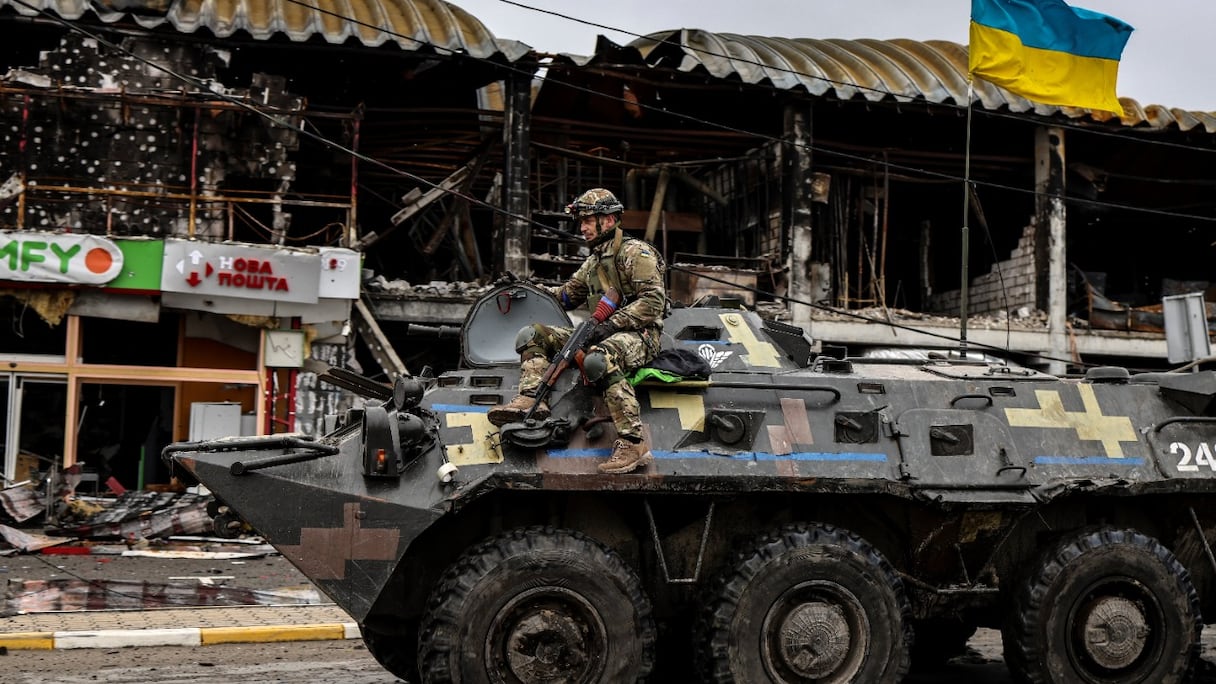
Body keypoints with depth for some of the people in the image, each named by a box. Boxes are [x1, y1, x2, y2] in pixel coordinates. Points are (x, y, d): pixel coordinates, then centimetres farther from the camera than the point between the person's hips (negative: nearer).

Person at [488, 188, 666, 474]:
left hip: (637, 336, -9)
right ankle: (531, 399, -24)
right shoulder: (593, 262, 23)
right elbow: (566, 294, 33)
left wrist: (613, 324, -21)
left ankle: (633, 445, -43)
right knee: (532, 335, 0)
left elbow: (653, 300, -14)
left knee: (598, 359, -42)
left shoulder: (635, 252, -4)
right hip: (602, 335, 9)